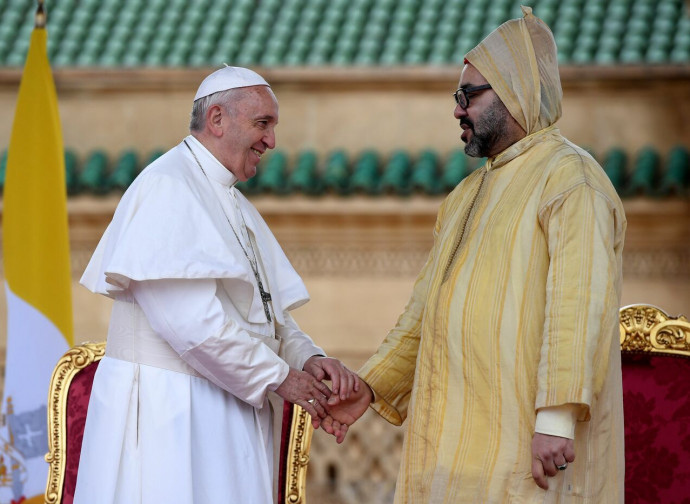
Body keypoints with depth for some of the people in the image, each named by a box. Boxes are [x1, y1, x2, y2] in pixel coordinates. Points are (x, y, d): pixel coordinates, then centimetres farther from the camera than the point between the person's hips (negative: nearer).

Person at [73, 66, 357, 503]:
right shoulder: (166, 187, -12)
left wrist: (309, 359, -3)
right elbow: (189, 319, -22)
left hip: (227, 422, 9)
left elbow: (270, 314, 18)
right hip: (167, 414, -9)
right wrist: (278, 376, -15)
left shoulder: (234, 205, 19)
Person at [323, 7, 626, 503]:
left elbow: (580, 302, -18)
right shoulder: (469, 194, 22)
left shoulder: (570, 178, -7)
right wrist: (369, 387, 14)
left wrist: (557, 417, -26)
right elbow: (427, 307, 25)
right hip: (459, 438, 8)